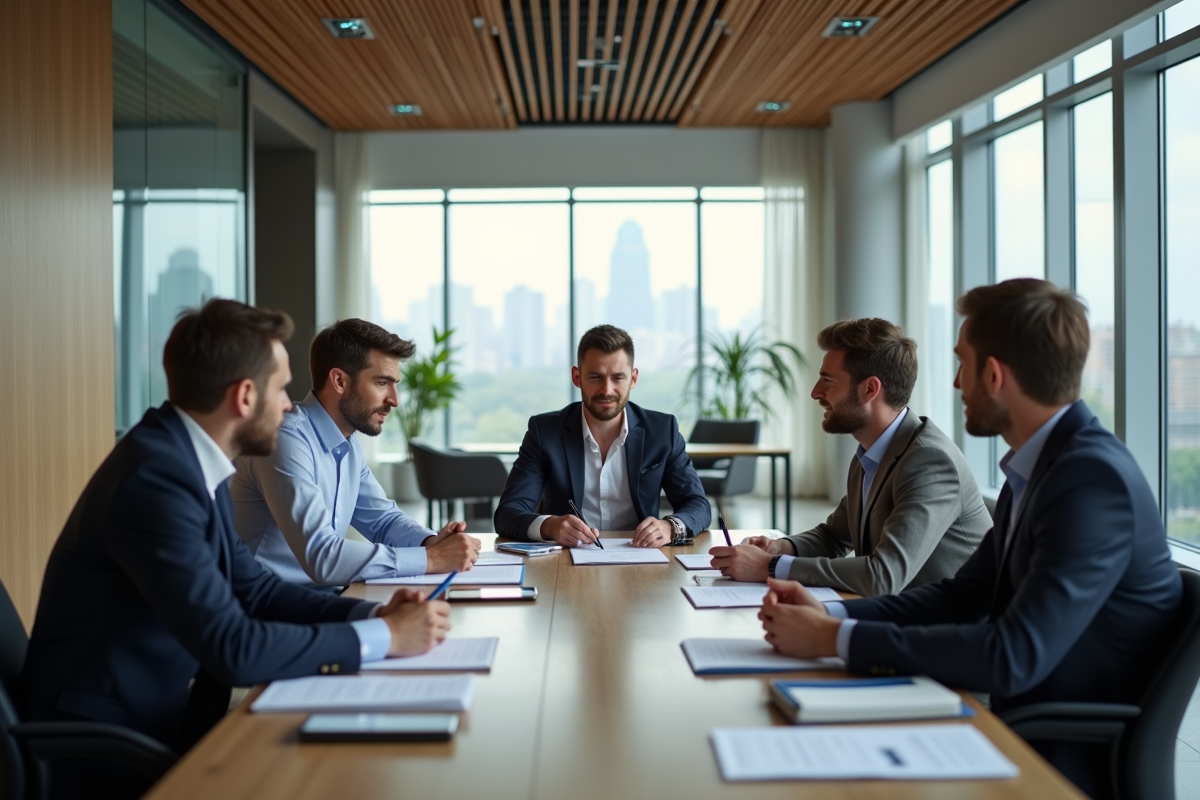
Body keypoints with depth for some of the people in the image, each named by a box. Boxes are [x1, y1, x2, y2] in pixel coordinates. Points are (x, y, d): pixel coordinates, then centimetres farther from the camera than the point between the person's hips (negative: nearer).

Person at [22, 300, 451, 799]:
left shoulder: (188, 459, 3)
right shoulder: (156, 476, -24)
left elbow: (254, 589, 9)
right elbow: (233, 650, -27)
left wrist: (374, 613, -4)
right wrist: (383, 637, -19)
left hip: (166, 717, 8)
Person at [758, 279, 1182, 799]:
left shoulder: (1094, 478, -23)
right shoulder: (1040, 464, 5)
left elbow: (1013, 658, -29)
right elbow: (964, 595, 9)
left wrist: (837, 639, -24)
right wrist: (831, 614, -6)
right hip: (1027, 734, 7)